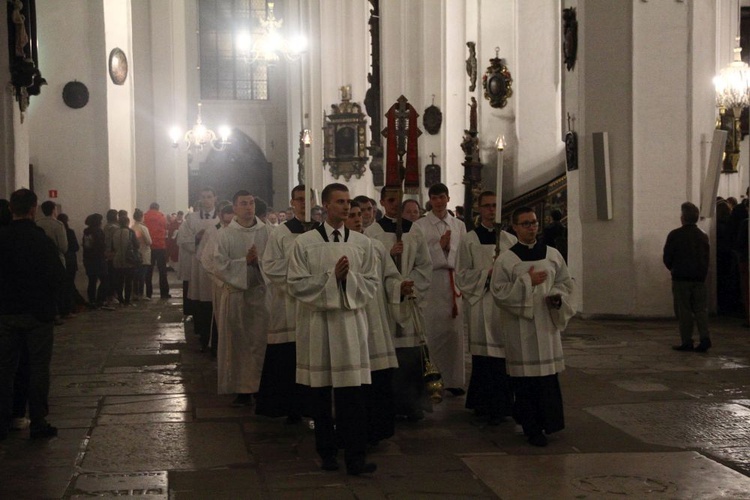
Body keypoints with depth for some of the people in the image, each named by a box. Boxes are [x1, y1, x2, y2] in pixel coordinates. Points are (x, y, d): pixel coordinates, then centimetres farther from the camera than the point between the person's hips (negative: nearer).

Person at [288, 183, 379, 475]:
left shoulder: (362, 243, 6)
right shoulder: (305, 243, 0)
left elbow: (371, 285, 6)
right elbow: (296, 285, -4)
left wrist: (349, 277, -12)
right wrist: (331, 276, -13)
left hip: (351, 322, 1)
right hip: (317, 322, -1)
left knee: (352, 394, -5)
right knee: (321, 393, 8)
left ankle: (355, 457, -2)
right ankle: (327, 453, 21)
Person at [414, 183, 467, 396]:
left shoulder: (459, 225, 14)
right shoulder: (420, 226, 5)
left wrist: (449, 247, -3)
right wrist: (439, 245, -9)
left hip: (454, 281, 3)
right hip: (431, 281, -3)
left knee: (455, 332, 2)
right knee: (432, 332, -6)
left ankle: (454, 380, 9)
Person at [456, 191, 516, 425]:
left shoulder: (510, 240, 12)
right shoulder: (470, 240, 4)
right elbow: (462, 275, 1)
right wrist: (487, 273, -12)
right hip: (481, 304, -3)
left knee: (504, 354, 1)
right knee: (483, 355, -4)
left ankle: (502, 405, 10)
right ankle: (484, 405, 3)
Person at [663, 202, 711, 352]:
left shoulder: (675, 235, -9)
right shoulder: (703, 236, 6)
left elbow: (667, 257, -5)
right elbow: (706, 258, 9)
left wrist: (673, 269, 13)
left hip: (681, 278, -4)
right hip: (699, 278, 4)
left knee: (684, 311, 2)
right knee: (701, 309, 8)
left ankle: (686, 342, 2)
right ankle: (705, 338, -6)